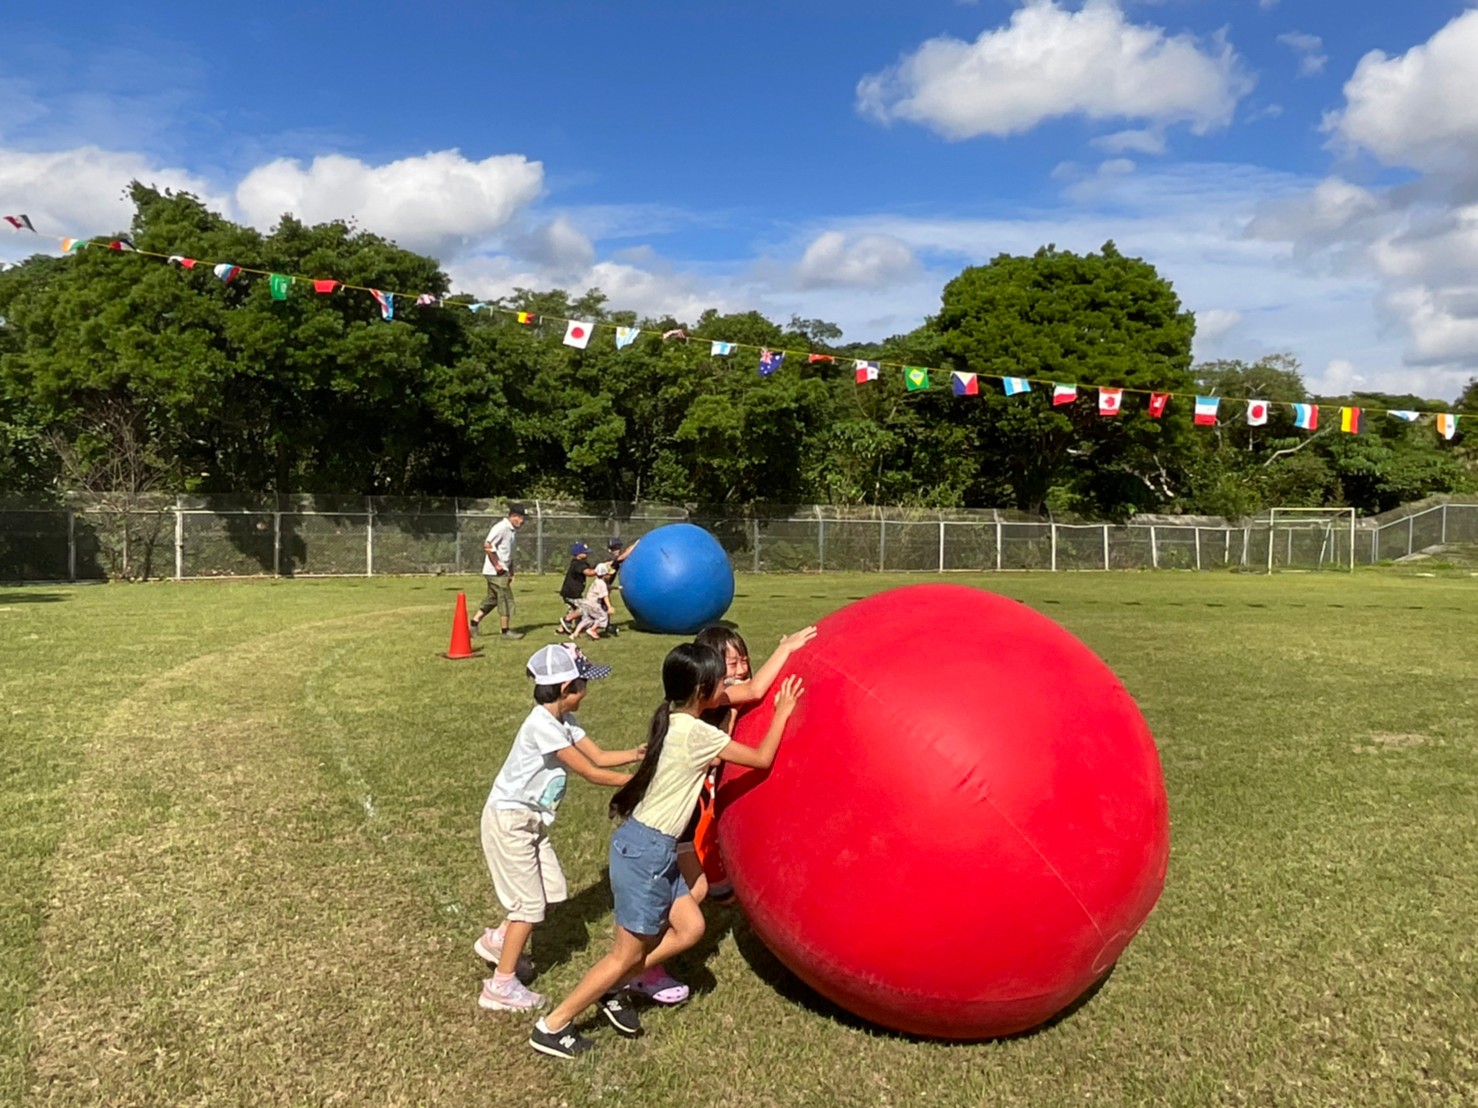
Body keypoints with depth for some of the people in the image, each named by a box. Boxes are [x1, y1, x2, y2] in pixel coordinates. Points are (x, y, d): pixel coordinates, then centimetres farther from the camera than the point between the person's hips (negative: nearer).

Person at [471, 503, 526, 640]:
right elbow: (487, 545, -23)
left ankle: (474, 624, 21)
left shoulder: (513, 531, 13)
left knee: (492, 599, 15)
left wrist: (511, 572, 16)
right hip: (496, 571, -9)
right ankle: (505, 630, 4)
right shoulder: (501, 527, -16)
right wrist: (497, 565, -20)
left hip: (503, 571, 9)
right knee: (505, 598, -4)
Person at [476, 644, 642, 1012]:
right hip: (509, 820, -9)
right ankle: (502, 986, 12)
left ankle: (497, 940, 34)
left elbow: (600, 756, 3)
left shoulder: (564, 721, 1)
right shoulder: (543, 725, -26)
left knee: (552, 889, 13)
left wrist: (639, 754, -12)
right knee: (530, 902, -2)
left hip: (530, 819, 9)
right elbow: (591, 772, -23)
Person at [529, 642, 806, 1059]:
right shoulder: (695, 732, -18)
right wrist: (782, 712, 3)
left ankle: (612, 987, 21)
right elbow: (762, 759, -10)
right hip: (645, 850, -9)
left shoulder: (674, 723, 7)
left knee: (689, 927, 10)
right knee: (627, 954, 3)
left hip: (653, 848, 9)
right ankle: (551, 1027, 15)